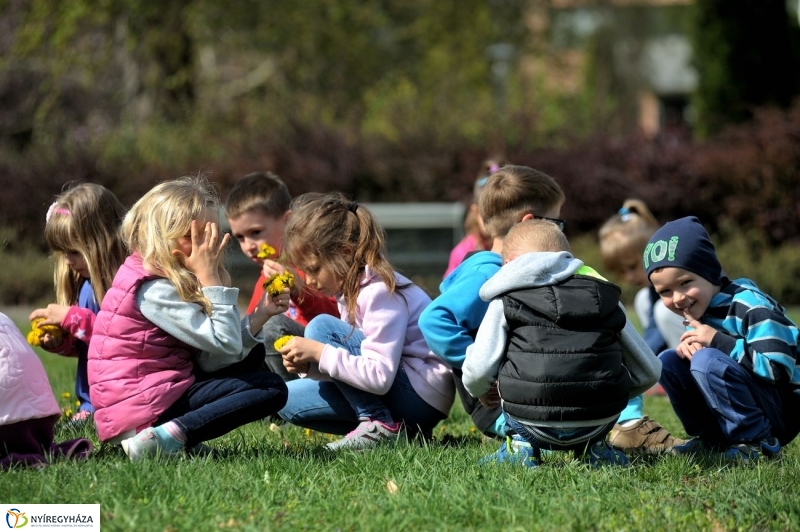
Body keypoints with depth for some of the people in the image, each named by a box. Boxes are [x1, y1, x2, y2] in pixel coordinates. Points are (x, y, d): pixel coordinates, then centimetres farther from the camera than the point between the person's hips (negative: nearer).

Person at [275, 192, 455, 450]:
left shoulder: (380, 292, -19)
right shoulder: (350, 289, 10)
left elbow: (379, 377, -27)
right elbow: (351, 366, 8)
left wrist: (318, 352, -24)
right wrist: (309, 364, -10)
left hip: (423, 396, -10)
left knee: (321, 327, -17)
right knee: (288, 398, 5)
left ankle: (379, 426, -15)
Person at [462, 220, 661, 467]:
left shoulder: (506, 301, 12)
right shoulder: (604, 293, 19)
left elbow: (478, 370, 2)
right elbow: (649, 372, 21)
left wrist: (479, 390, 28)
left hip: (535, 425, -2)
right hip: (598, 424, 2)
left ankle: (521, 446, 16)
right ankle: (593, 447, 20)